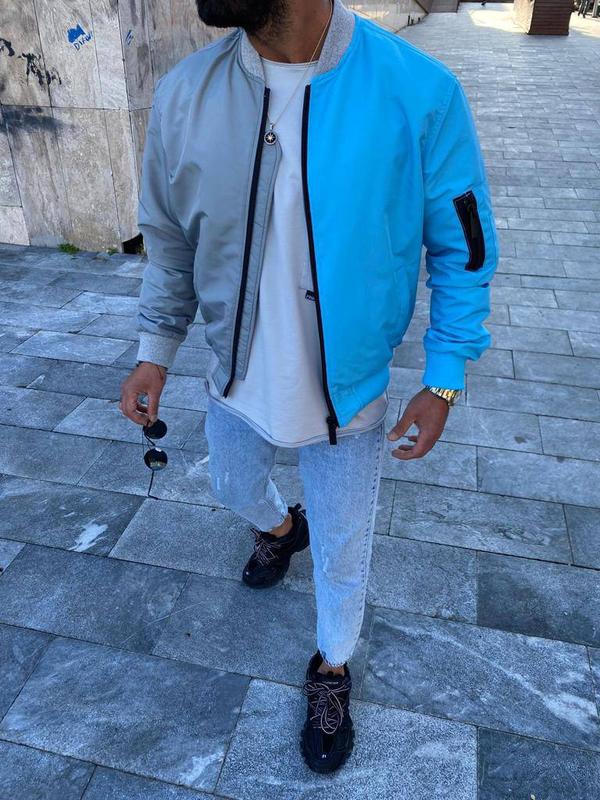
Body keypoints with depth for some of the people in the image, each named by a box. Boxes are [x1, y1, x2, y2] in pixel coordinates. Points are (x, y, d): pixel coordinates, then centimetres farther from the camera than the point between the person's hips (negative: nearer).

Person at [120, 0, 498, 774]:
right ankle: (280, 528, 69)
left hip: (349, 394, -3)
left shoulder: (420, 94, -22)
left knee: (341, 555, 16)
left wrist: (441, 384, -8)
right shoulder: (183, 94, -12)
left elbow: (463, 252, -9)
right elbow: (169, 240, 3)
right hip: (237, 383, 4)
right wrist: (154, 353, 4)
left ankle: (332, 671, 49)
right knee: (233, 487, 31)